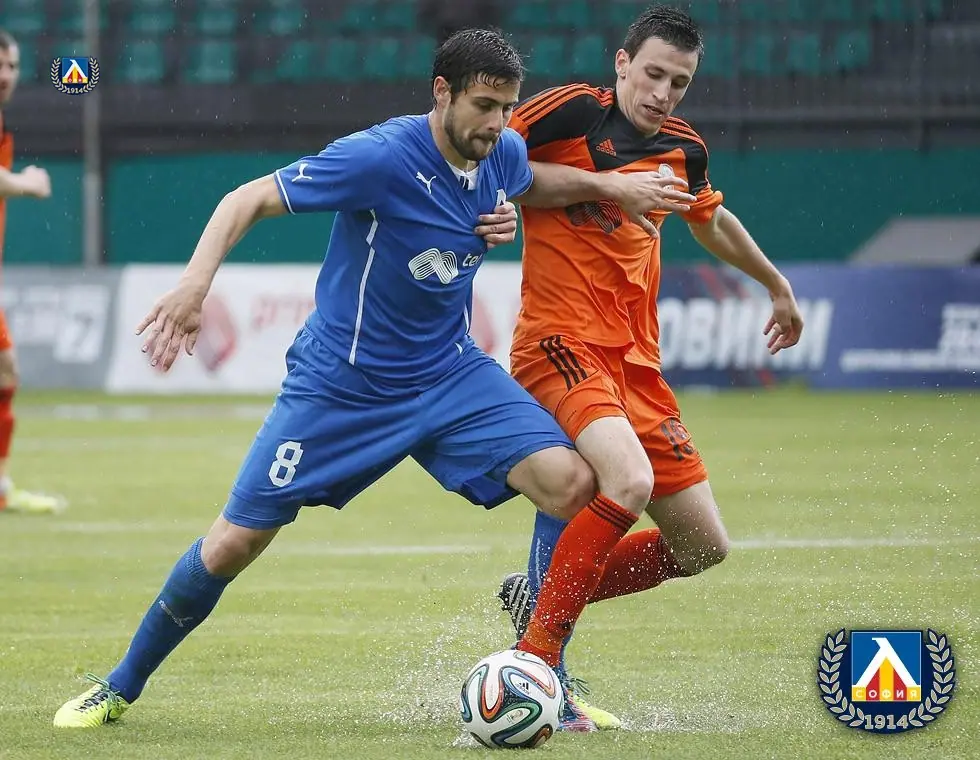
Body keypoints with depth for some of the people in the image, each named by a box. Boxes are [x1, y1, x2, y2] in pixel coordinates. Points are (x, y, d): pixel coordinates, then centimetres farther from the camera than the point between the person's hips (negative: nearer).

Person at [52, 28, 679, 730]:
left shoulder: (503, 153, -4)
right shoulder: (380, 158, -24)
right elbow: (247, 200, -20)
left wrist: (605, 185, 4)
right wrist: (195, 283, -36)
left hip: (450, 375, 5)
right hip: (341, 384, -5)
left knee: (572, 484, -17)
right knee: (236, 542, -2)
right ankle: (119, 689, 21)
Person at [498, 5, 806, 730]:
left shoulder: (682, 148, 11)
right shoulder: (573, 110, -8)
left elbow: (712, 220, 32)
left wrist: (777, 285, 44)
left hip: (635, 359, 7)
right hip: (561, 342, -7)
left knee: (703, 547, 5)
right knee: (628, 482, -33)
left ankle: (541, 595, 23)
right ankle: (537, 660, -24)